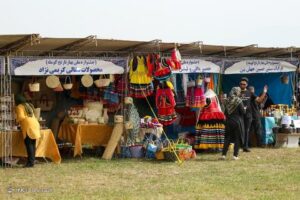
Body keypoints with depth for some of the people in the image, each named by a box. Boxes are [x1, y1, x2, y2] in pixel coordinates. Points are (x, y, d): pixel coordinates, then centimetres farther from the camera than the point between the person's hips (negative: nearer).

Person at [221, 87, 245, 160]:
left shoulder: (227, 100, 2)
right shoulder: (238, 100, -11)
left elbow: (225, 112, 7)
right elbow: (243, 111, -12)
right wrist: (244, 109, 8)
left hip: (229, 121, 4)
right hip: (237, 121, -4)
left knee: (227, 138, 10)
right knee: (237, 138, 5)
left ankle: (223, 154, 6)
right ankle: (235, 155, 2)